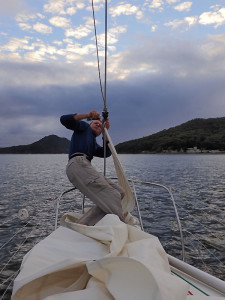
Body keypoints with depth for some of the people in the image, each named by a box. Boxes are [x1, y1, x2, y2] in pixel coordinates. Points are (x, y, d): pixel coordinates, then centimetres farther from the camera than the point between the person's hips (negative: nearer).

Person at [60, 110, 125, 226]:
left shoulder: (94, 144, 37)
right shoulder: (84, 126, 22)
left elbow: (106, 153, 17)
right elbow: (64, 119, 5)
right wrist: (87, 115, -1)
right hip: (78, 163, -8)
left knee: (119, 192, -3)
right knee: (112, 196, -20)